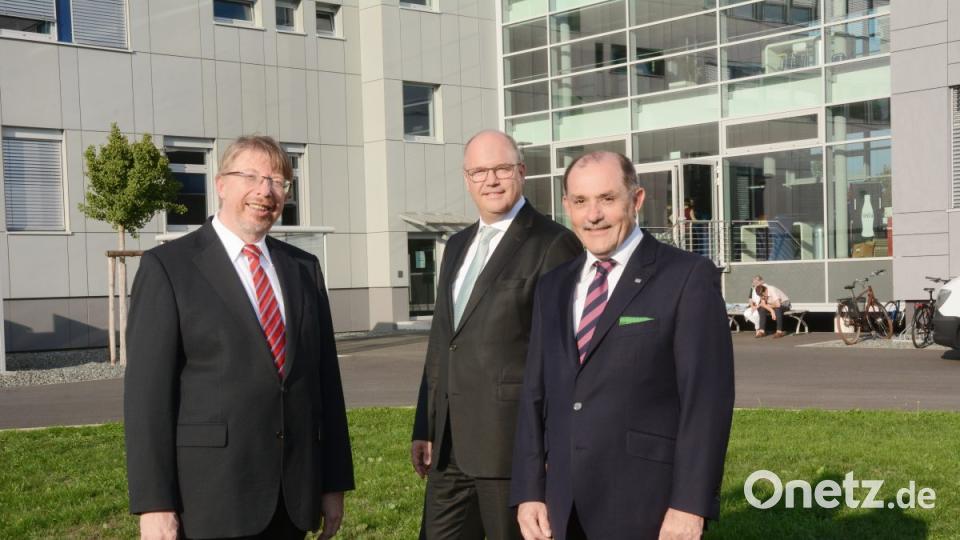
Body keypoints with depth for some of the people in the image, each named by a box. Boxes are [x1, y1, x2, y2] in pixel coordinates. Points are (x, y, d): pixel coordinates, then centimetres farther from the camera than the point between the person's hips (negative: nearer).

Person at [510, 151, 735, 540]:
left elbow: (707, 395, -11)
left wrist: (690, 504, -16)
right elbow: (536, 394, 11)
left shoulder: (689, 277, -6)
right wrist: (529, 491, 4)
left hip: (647, 505, -5)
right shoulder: (553, 287, 11)